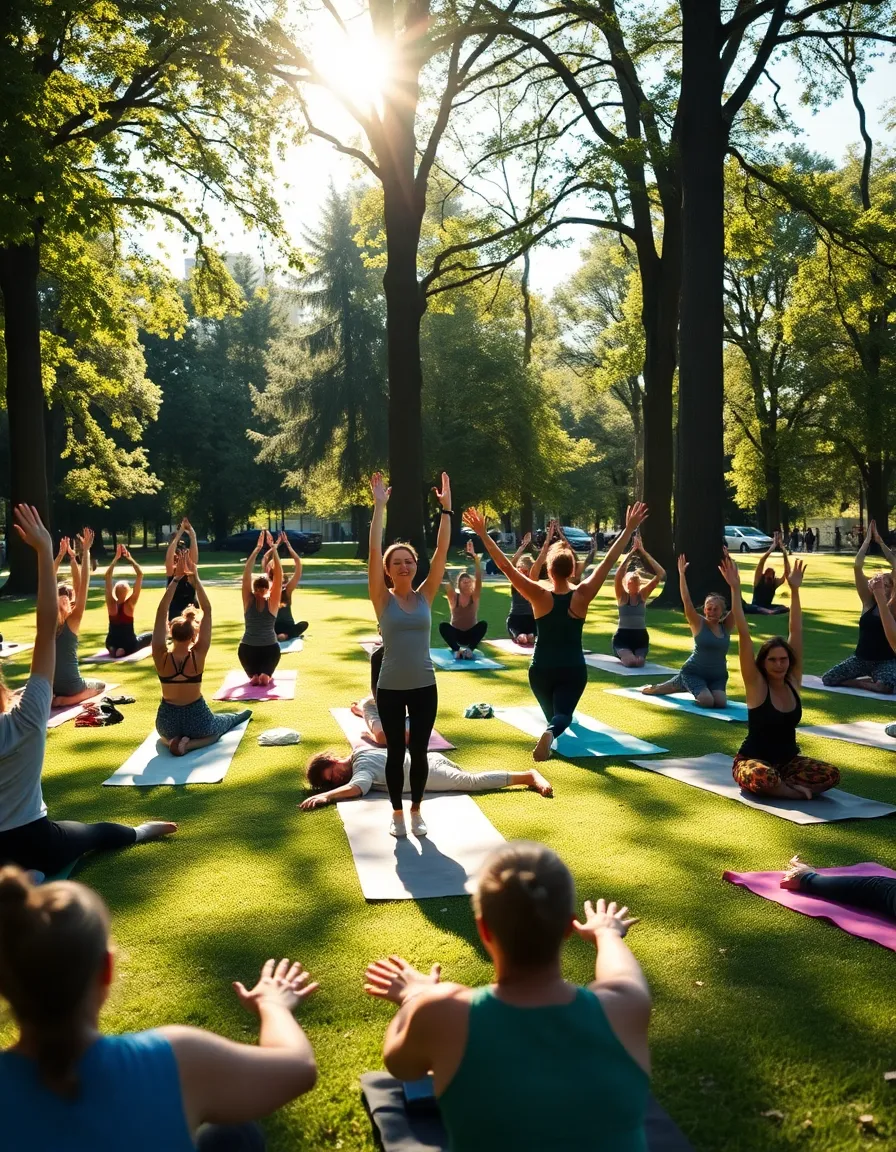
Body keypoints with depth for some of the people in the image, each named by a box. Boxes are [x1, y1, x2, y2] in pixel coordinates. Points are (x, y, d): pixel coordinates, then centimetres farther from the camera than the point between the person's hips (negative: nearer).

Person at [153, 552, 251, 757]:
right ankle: (188, 743, 9)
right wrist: (195, 578, -16)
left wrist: (176, 579, -14)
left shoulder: (161, 657, -16)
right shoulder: (198, 655, -18)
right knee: (224, 722, 33)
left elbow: (162, 612, -13)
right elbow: (207, 611, -17)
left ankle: (173, 740, 9)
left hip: (167, 721, 2)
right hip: (196, 719, -2)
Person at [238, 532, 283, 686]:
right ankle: (266, 674, -15)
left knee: (252, 673, 21)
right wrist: (273, 547, -16)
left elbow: (246, 573, -11)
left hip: (247, 649, 1)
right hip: (271, 648, -1)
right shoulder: (272, 602, -9)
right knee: (266, 674, 17)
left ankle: (254, 675, -11)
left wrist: (257, 548, -13)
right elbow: (278, 574, -14)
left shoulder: (249, 601, -7)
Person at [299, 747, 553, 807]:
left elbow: (359, 786, -35)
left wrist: (325, 796, -40)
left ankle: (528, 776, -3)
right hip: (428, 759, 9)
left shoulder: (361, 765, -15)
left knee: (474, 781, -6)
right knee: (471, 778, 16)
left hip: (428, 775, -9)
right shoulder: (359, 750, 10)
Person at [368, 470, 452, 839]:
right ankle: (397, 813, 25)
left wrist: (446, 509, -9)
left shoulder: (425, 596, 1)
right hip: (390, 688, -1)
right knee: (395, 751, 8)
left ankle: (416, 810, 26)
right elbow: (374, 552, -15)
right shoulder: (383, 599, -5)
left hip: (424, 686, 2)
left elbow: (441, 551, -5)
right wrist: (379, 507, -20)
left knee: (419, 751, 8)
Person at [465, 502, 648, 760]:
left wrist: (483, 534, -16)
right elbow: (609, 561, -10)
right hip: (574, 668, 0)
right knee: (562, 713, -5)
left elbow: (505, 566, -18)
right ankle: (551, 732, -33)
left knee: (551, 711, 28)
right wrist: (629, 529, -6)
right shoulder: (582, 595, -12)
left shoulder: (539, 596, -15)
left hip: (541, 669, 0)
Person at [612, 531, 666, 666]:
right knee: (631, 662, -29)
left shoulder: (643, 594, 1)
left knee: (639, 661, -19)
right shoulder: (622, 596, -6)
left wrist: (643, 551, -13)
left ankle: (632, 655, 13)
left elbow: (661, 574, -8)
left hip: (641, 637, 4)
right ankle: (623, 655, 3)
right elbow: (618, 574, -24)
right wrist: (632, 551, -23)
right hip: (623, 636, -4)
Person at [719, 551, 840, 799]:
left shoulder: (793, 681, -1)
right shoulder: (756, 684, -13)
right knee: (763, 778, -39)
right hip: (752, 761, -5)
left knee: (831, 775, -20)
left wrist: (795, 590, -5)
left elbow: (796, 632, -3)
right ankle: (795, 791, -11)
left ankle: (782, 786, -7)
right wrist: (735, 589, -26)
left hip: (788, 761, 5)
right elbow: (743, 635, -21)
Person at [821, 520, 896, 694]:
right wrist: (868, 539, -10)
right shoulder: (868, 601, 0)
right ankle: (869, 679, 13)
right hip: (862, 658, 3)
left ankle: (861, 682, 0)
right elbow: (857, 567, -9)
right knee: (827, 679, -8)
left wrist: (879, 541, -16)